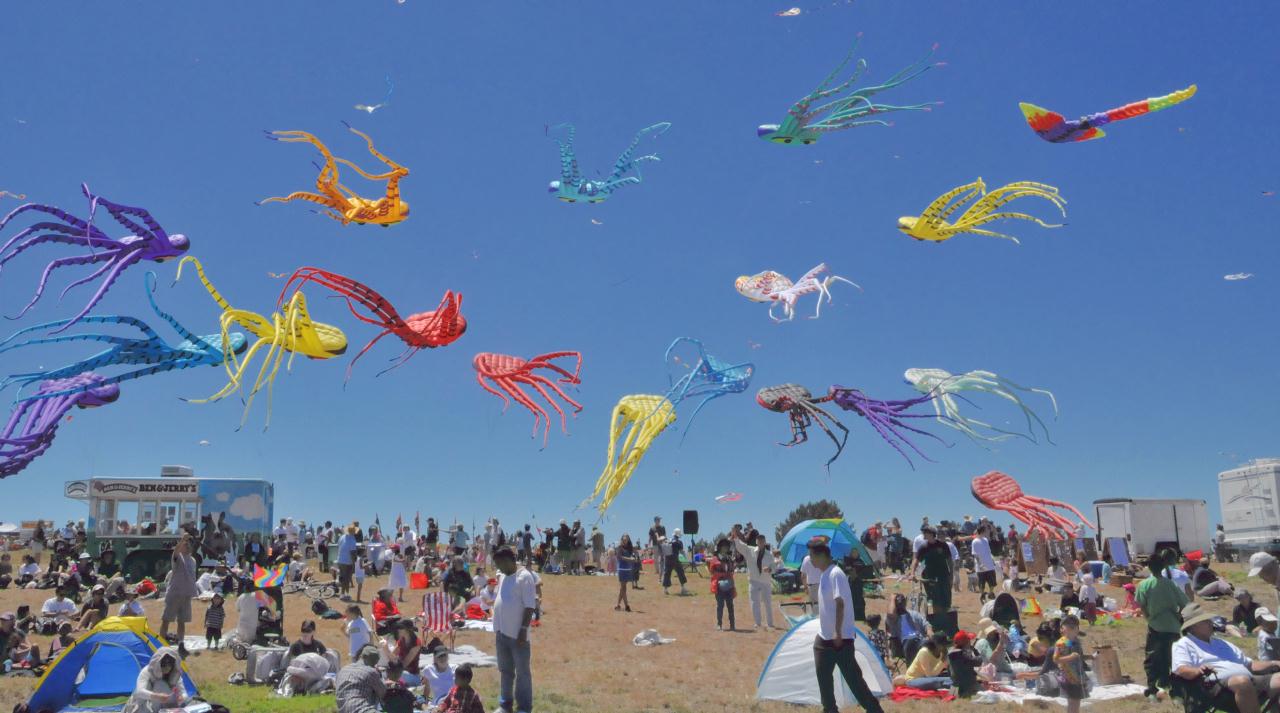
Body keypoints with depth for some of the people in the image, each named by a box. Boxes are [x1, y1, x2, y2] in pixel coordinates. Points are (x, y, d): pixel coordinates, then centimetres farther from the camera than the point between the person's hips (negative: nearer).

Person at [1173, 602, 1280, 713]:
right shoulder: (1184, 645, 12)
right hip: (1219, 683, -7)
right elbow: (1181, 670, -6)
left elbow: (1250, 664, 31)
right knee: (1242, 681, -39)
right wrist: (1198, 671, -27)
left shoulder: (1221, 643, 33)